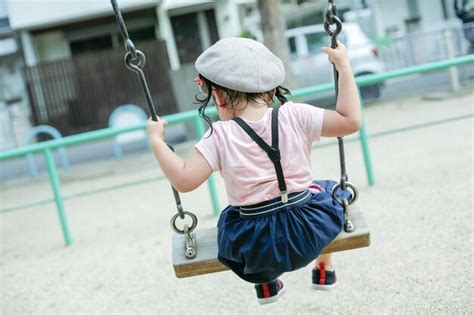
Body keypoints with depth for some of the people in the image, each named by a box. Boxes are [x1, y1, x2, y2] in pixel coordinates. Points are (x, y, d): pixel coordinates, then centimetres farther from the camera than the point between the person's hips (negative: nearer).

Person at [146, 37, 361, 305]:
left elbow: (184, 180, -17)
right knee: (330, 191, 34)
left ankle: (266, 282, 47)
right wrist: (344, 67, -1)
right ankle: (325, 270, 46)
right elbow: (351, 121, -8)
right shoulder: (294, 116, -9)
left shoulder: (220, 136, -12)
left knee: (230, 218, 35)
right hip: (311, 230, 1)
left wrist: (156, 140, -4)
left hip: (258, 245, 0)